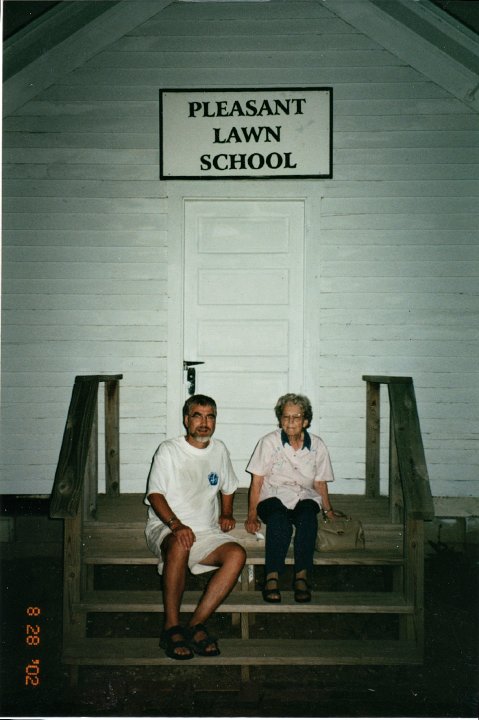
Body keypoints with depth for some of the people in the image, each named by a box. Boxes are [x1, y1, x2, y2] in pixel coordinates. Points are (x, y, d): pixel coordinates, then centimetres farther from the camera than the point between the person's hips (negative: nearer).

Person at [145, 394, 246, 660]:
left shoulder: (219, 450, 13)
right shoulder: (169, 450, -2)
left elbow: (227, 489, 28)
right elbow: (155, 494, -9)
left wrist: (226, 514, 9)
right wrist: (176, 525, -25)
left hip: (206, 533, 4)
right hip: (165, 528, -4)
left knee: (237, 554, -25)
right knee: (180, 546, -39)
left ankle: (196, 624, -21)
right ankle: (172, 627, -25)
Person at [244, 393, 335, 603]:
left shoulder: (317, 446, 5)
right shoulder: (269, 442, -2)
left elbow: (320, 483, 14)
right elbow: (257, 480, -2)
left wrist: (328, 510, 8)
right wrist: (252, 514, -8)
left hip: (305, 497, 2)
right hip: (274, 496, -2)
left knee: (307, 518, -34)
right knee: (278, 521, -37)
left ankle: (302, 576, -27)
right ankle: (272, 576, -29)